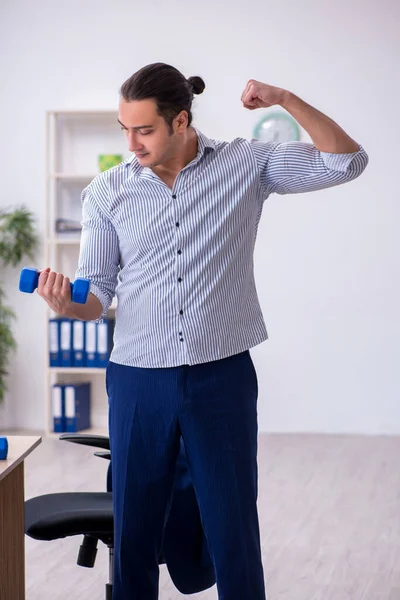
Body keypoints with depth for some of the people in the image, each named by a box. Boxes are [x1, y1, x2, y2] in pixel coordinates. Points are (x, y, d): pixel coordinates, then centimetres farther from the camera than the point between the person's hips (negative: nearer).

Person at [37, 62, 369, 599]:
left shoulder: (246, 165, -1)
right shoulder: (106, 194, 3)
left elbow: (347, 162, -3)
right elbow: (97, 294, 4)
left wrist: (284, 99, -14)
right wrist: (65, 303, -19)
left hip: (222, 376, -1)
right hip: (138, 380, 2)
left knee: (234, 532, 3)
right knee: (134, 533, 9)